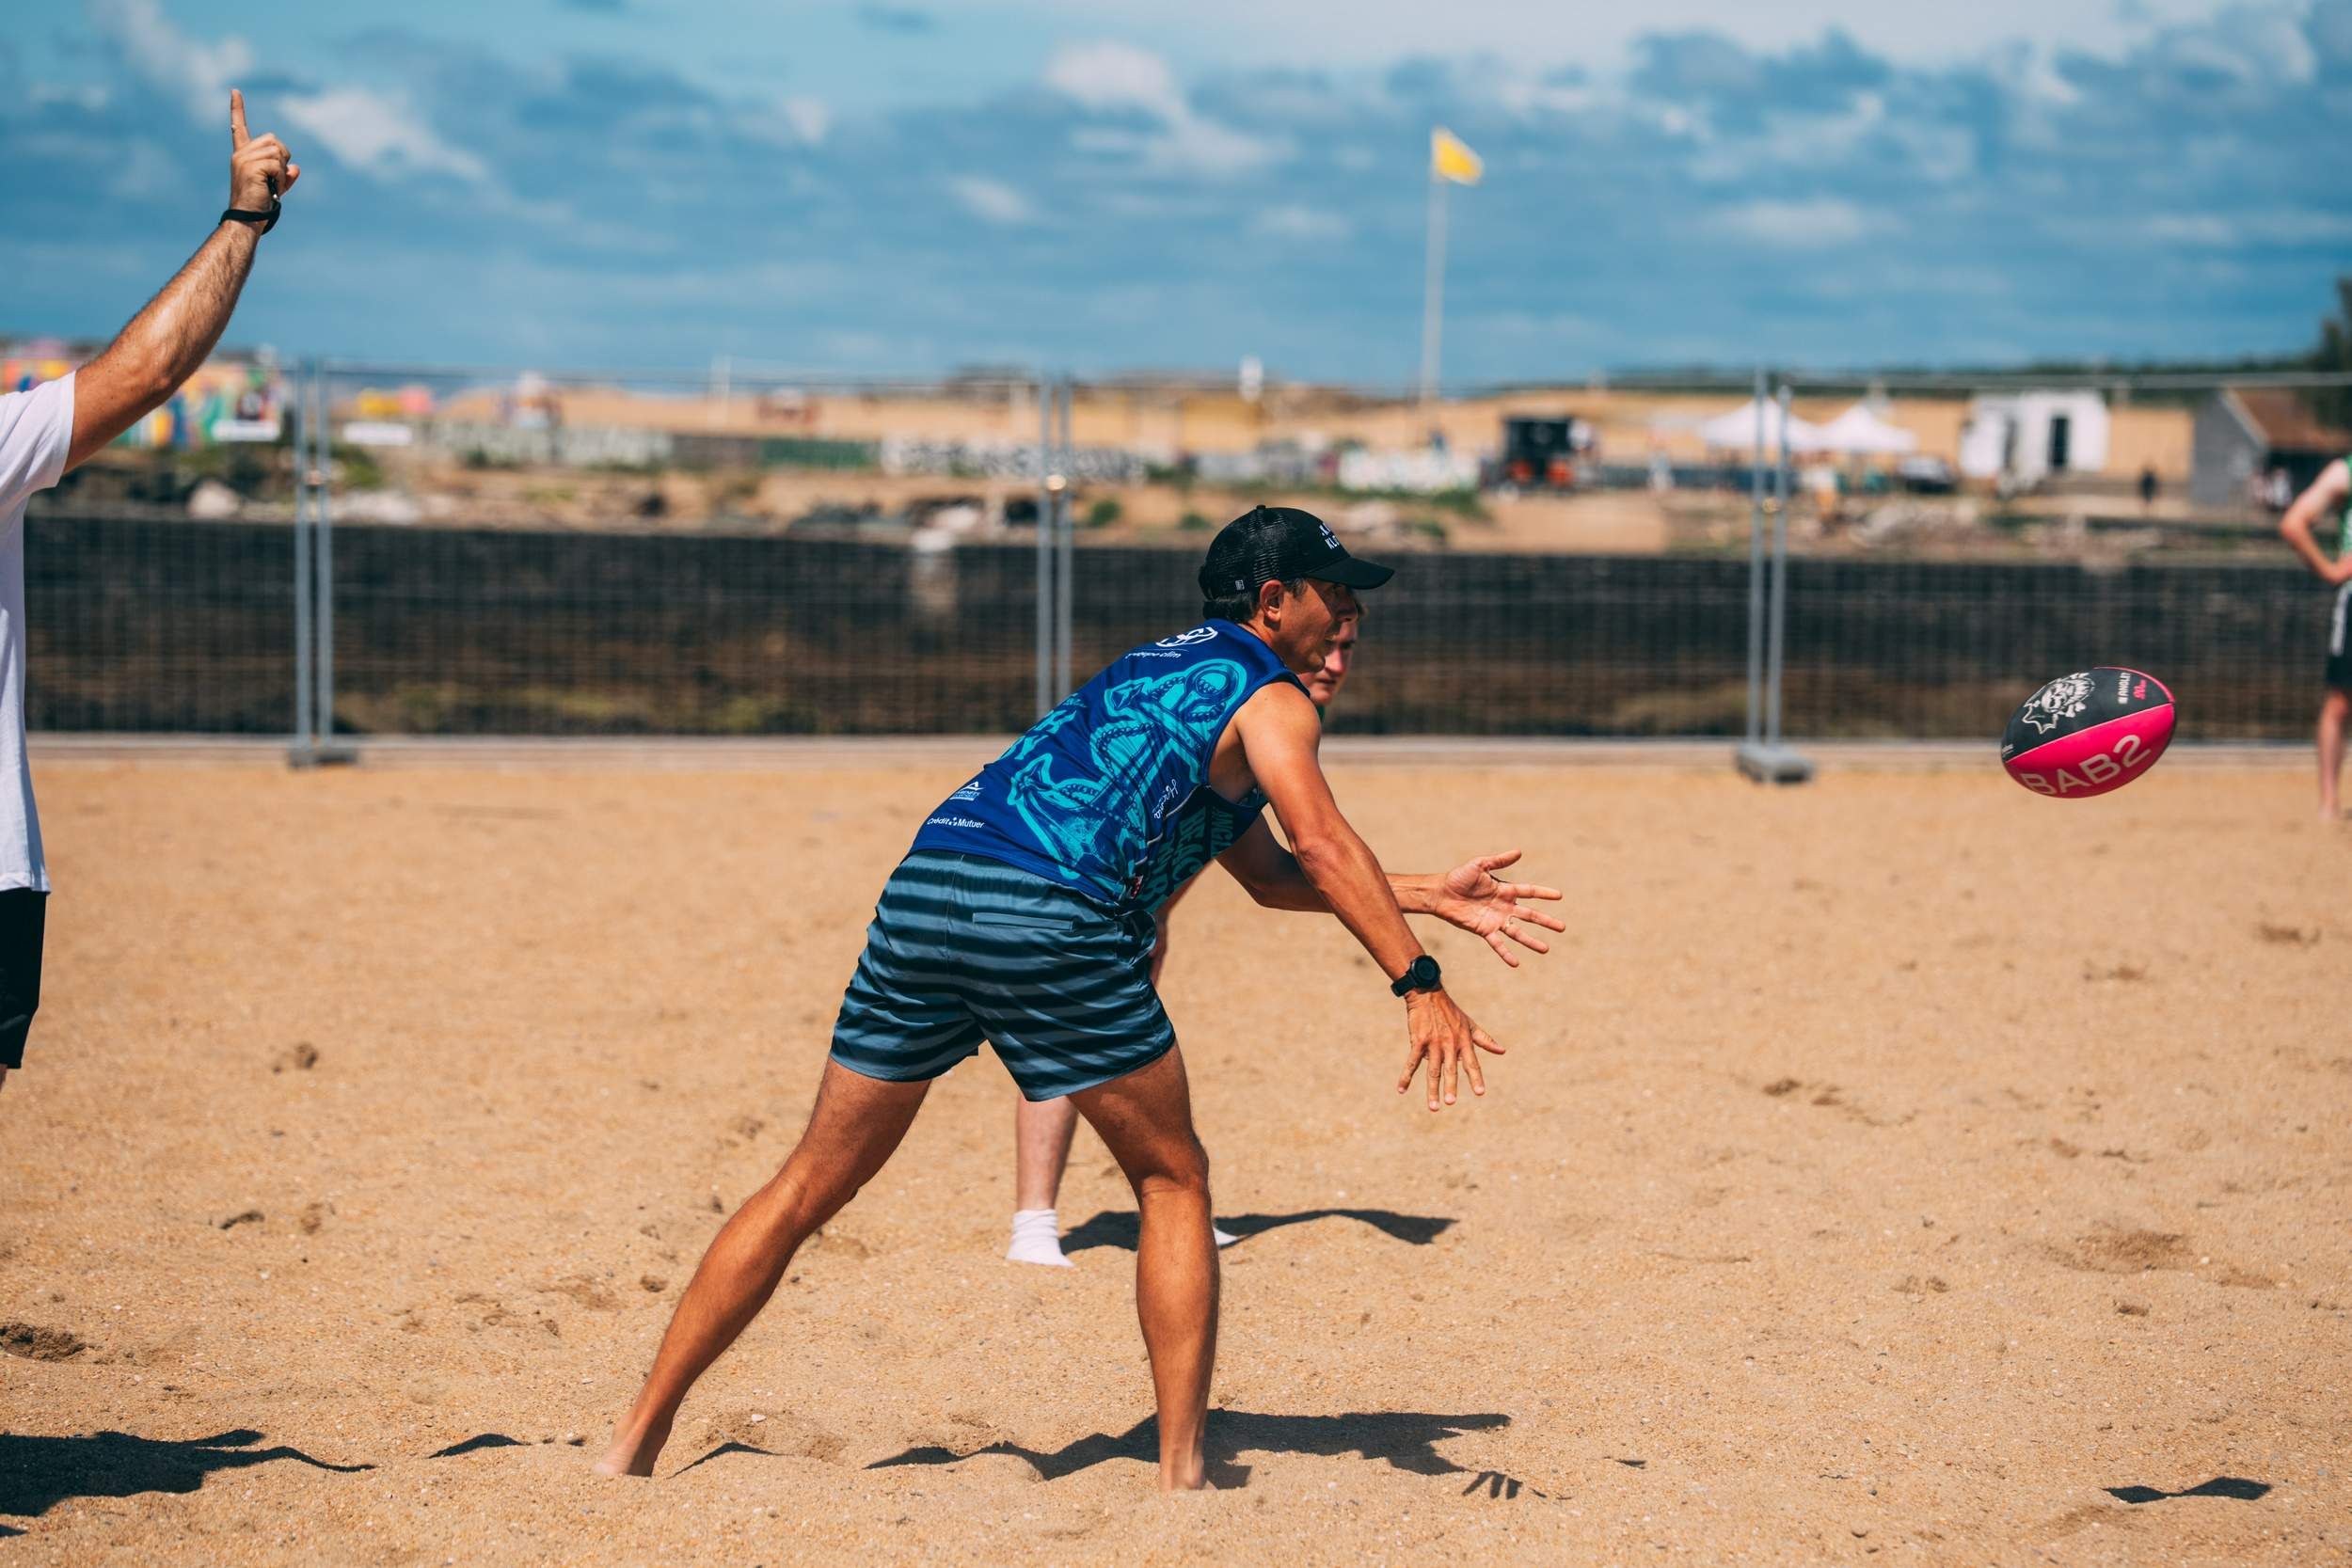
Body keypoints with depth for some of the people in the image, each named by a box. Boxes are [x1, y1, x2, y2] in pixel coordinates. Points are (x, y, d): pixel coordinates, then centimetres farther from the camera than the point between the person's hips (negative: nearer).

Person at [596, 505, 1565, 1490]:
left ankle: (636, 1440, 12)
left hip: (923, 883, 7)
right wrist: (1419, 984, -15)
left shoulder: (1151, 669, 35)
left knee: (807, 1189, 12)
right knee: (1173, 1183, 11)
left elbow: (1274, 875, 40)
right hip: (1050, 917, -7)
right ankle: (1181, 1473, 7)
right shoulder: (1267, 698, 11)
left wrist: (1435, 896, 40)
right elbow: (1322, 847, -9)